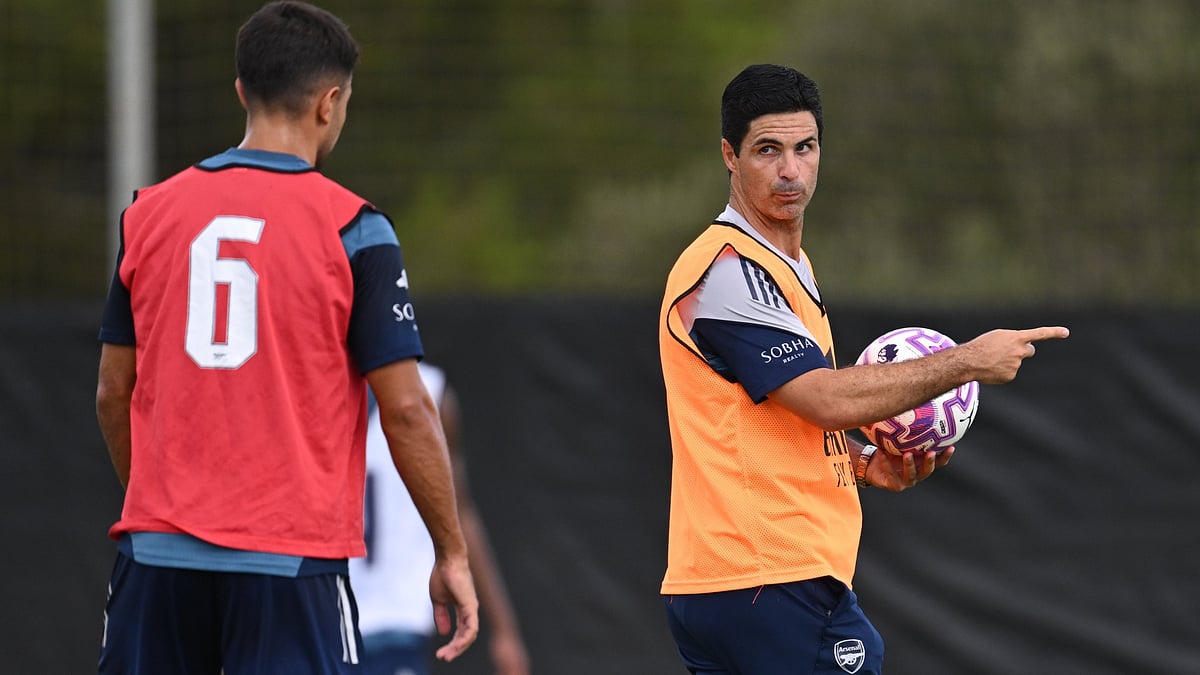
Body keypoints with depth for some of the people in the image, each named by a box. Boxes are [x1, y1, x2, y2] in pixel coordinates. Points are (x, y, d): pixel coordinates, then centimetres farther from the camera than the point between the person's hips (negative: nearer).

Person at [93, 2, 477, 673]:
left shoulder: (150, 214, 7)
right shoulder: (352, 229, -5)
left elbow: (114, 393, 13)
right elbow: (406, 409, -6)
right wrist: (453, 555, 3)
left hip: (159, 552, 4)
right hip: (291, 560, -4)